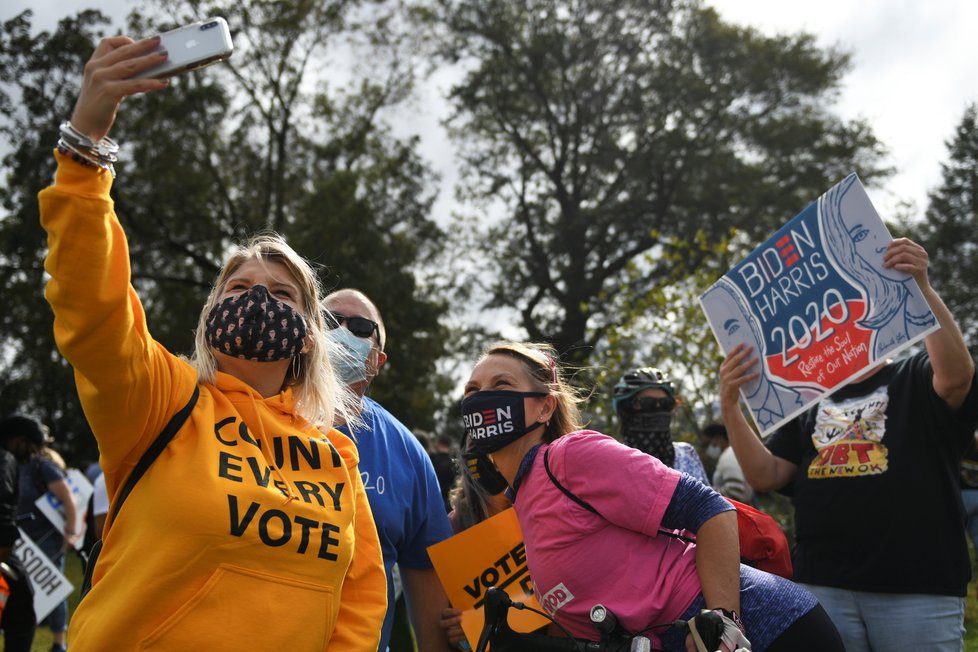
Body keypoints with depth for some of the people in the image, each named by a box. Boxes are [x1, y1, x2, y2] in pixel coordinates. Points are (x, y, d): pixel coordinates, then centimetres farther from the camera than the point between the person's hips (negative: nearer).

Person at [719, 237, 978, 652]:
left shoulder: (918, 379, 7)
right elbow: (765, 476, 10)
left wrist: (921, 287, -27)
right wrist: (730, 406, -5)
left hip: (919, 590, -3)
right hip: (824, 588, 3)